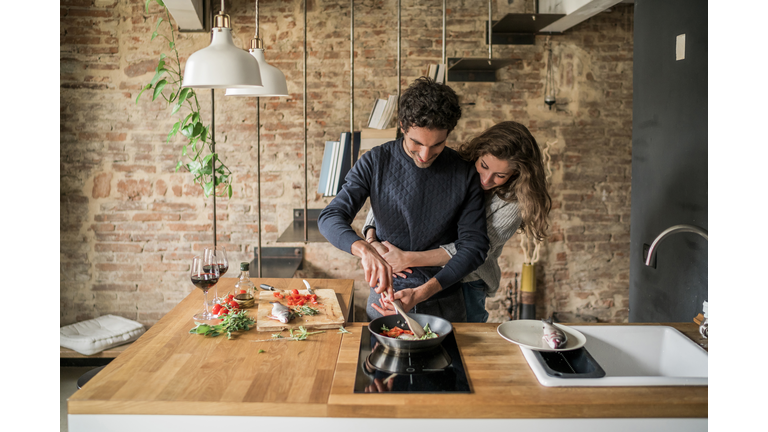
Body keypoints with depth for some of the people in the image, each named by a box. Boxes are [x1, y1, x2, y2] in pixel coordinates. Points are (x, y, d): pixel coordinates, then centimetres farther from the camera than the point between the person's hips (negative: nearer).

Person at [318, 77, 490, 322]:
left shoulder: (465, 173, -6)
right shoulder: (376, 162, -6)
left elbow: (474, 245, -7)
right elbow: (330, 218, -12)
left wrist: (423, 292, -20)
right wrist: (365, 250, -33)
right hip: (385, 297, 0)